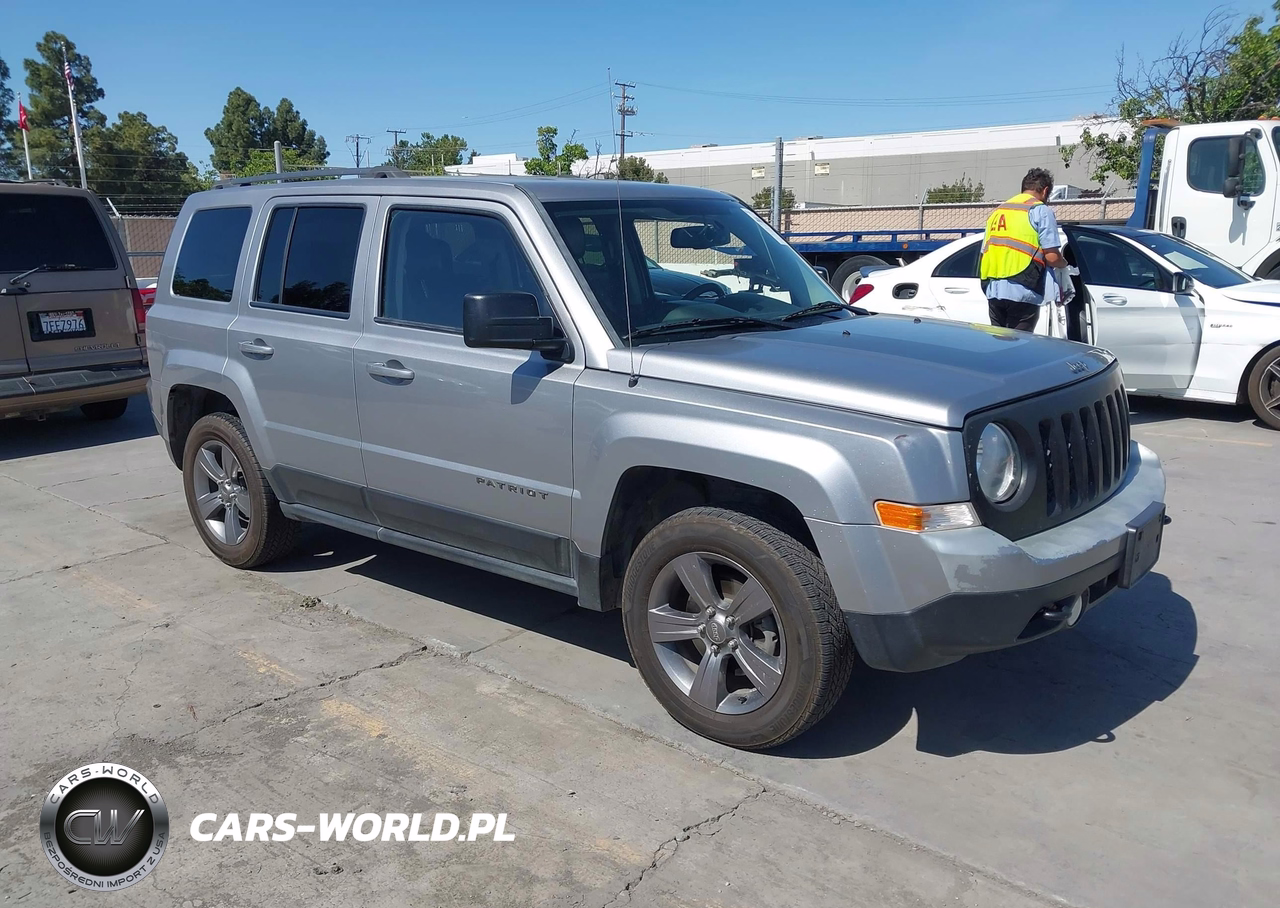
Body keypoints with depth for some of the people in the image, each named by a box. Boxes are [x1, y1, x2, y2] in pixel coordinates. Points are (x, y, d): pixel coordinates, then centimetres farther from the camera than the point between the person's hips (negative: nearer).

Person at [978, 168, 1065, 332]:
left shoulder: (997, 211, 20)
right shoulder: (1040, 210, 0)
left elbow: (984, 252, 18)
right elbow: (1052, 256, -7)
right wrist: (1064, 263, 14)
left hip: (993, 291, 6)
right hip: (1022, 293, -6)